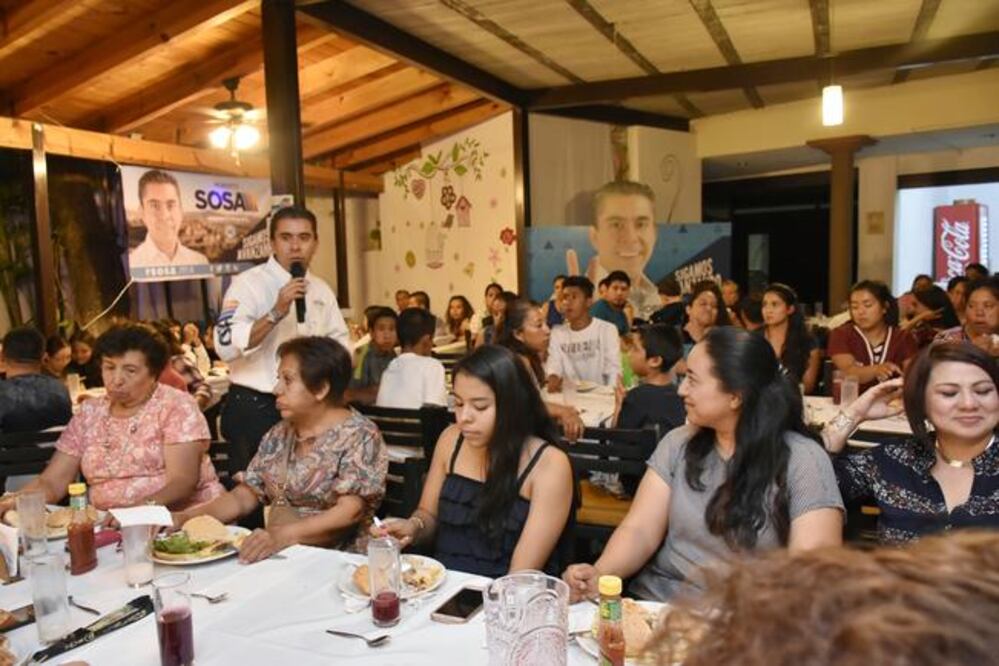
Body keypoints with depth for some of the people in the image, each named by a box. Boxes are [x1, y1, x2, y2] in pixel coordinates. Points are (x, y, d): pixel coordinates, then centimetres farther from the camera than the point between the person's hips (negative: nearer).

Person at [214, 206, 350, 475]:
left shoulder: (321, 289, 8)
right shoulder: (248, 283, -11)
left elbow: (341, 342, 18)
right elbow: (226, 346, -24)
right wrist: (276, 313, -31)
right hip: (254, 409, -5)